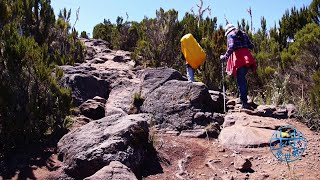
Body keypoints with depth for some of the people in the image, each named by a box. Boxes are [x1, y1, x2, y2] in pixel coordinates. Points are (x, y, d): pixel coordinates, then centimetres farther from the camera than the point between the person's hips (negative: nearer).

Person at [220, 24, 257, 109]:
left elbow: (231, 47, -14)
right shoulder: (243, 34, 20)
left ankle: (244, 102, -7)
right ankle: (244, 98, 22)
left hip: (238, 59, -6)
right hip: (247, 57, 6)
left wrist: (225, 57, -8)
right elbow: (251, 46, 18)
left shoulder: (230, 35, 2)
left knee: (240, 80, -4)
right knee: (243, 78, 20)